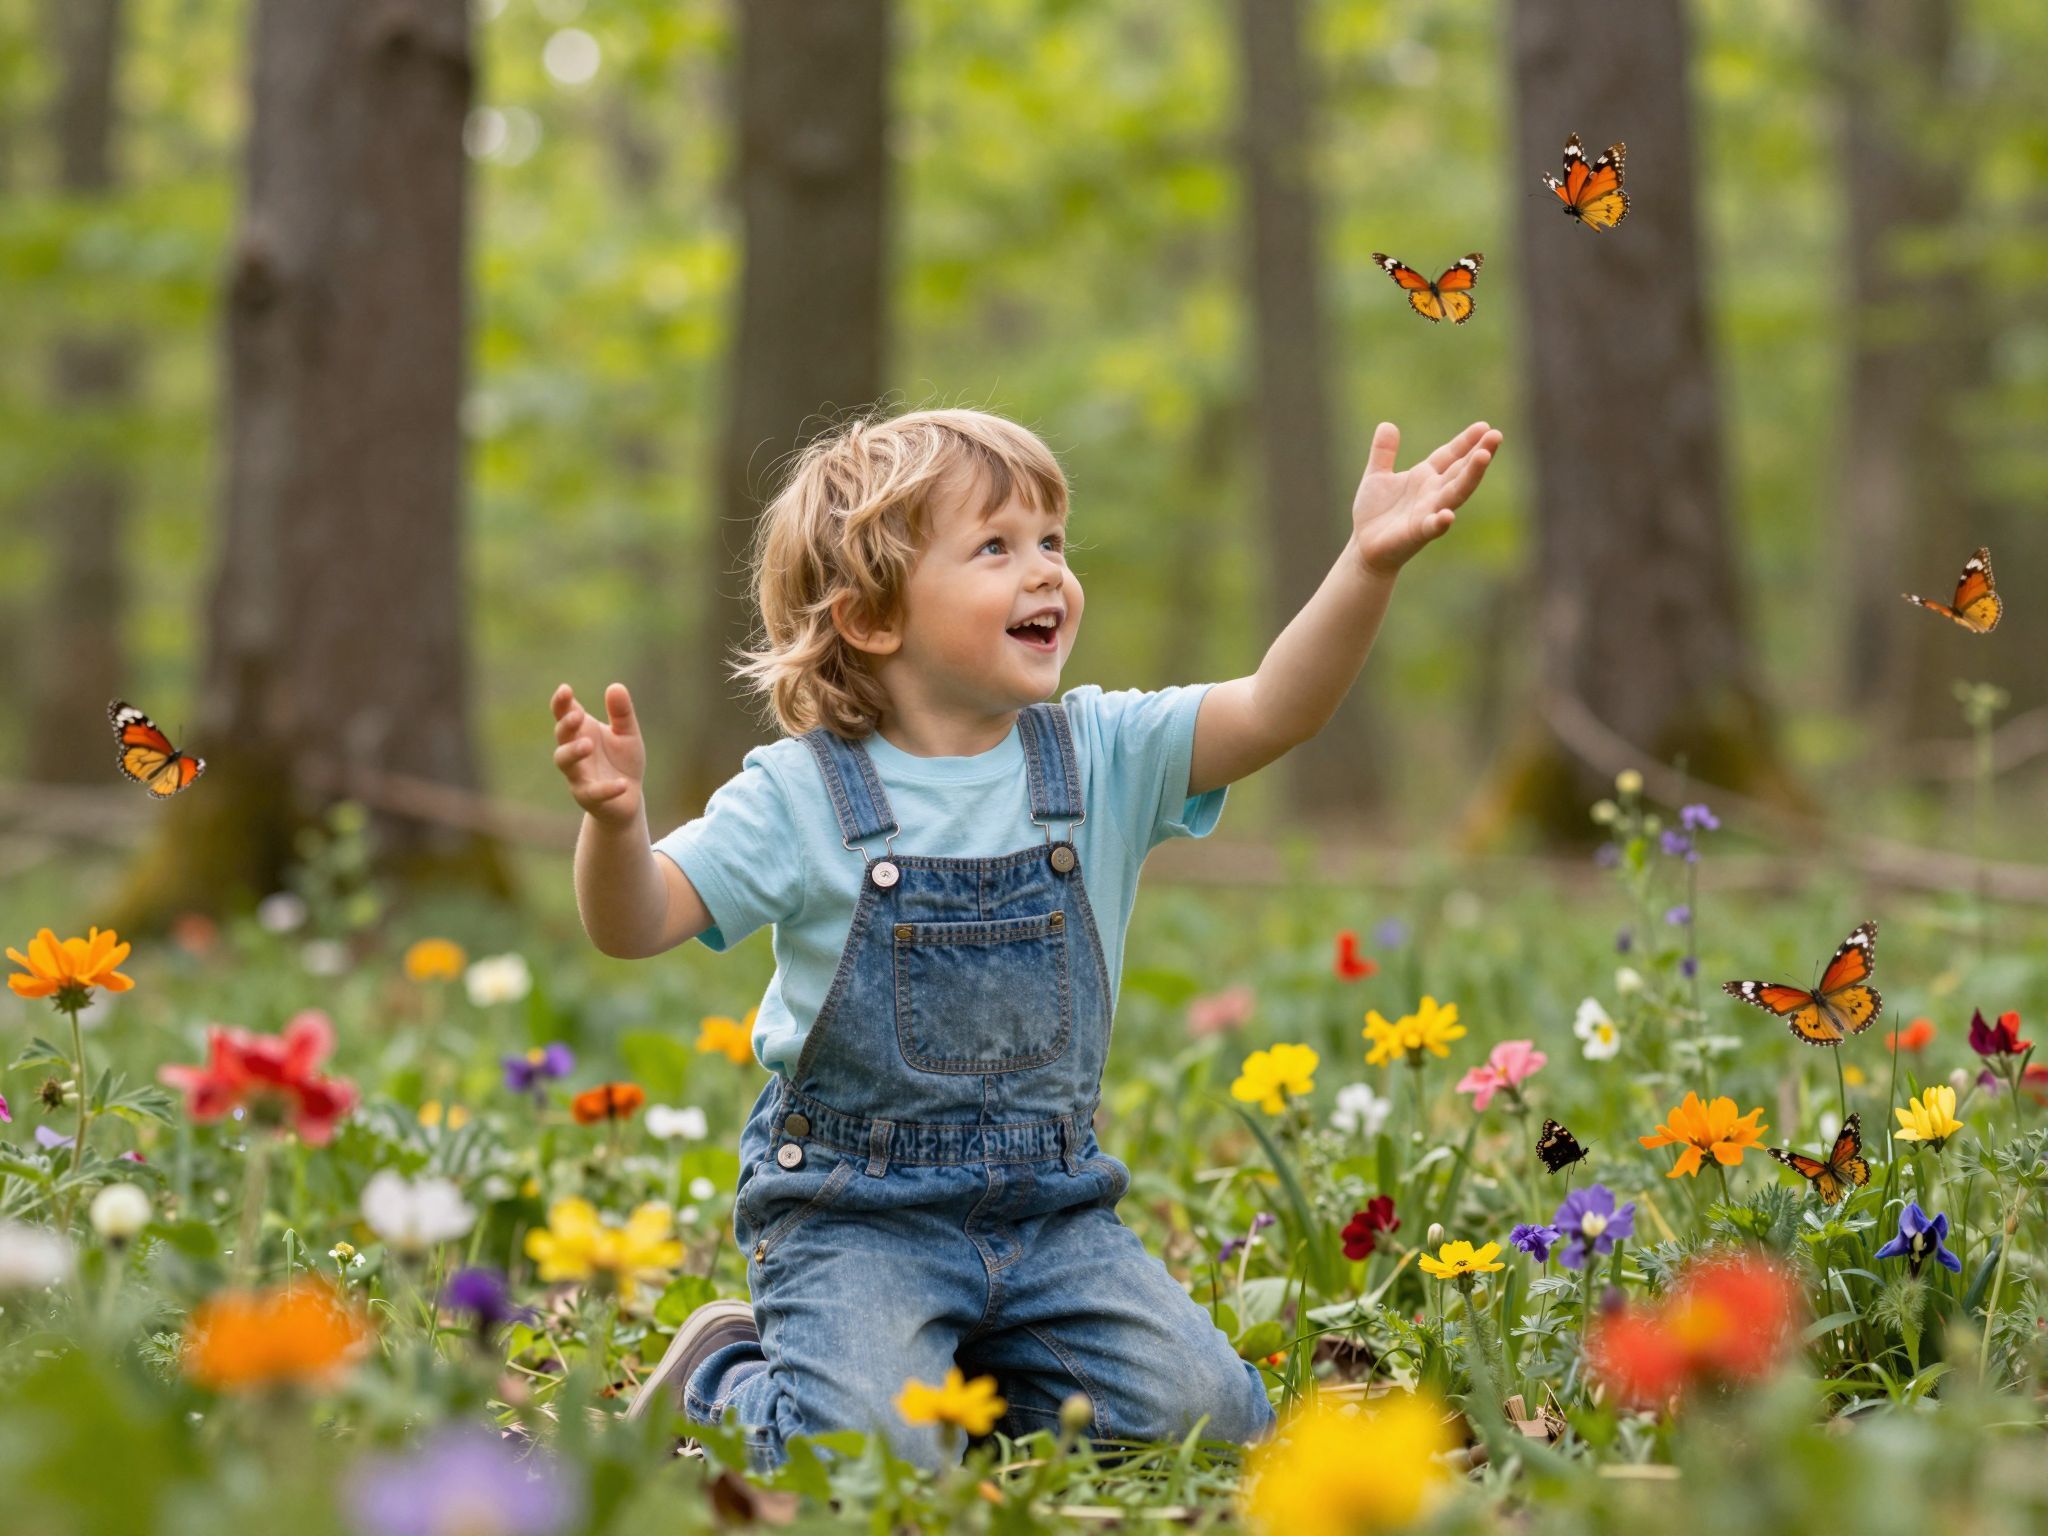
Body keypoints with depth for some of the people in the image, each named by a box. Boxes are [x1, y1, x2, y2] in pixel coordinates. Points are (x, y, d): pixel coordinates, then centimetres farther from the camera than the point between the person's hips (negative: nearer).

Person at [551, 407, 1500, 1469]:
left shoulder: (1103, 757, 1)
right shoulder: (801, 796, -7)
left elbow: (1273, 711, -11)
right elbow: (635, 924, -10)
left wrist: (1368, 565, -26)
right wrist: (615, 821, -32)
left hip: (1051, 1209, 4)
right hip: (855, 1212, -4)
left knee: (1206, 1414, -8)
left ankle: (969, 1376, 17)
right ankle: (729, 1380, 10)